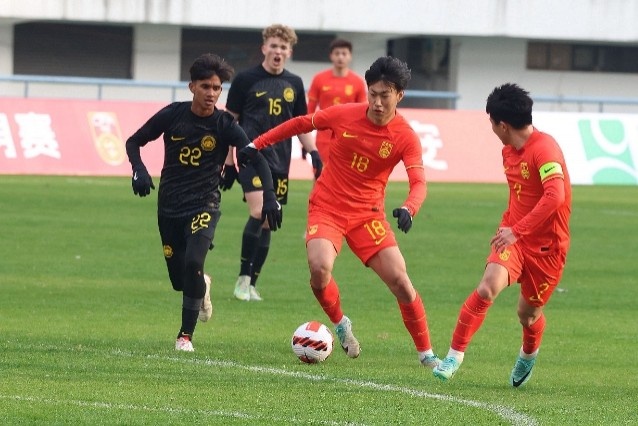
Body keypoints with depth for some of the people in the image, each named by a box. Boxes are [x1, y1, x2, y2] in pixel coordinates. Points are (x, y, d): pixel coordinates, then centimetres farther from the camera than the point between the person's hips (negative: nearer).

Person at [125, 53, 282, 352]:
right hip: (169, 207, 2)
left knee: (193, 263, -26)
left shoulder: (224, 125, -10)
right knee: (180, 280, 7)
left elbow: (257, 158, -13)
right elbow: (134, 142, 5)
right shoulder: (173, 115, -5)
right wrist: (139, 170, -14)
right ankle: (202, 286, 47)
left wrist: (269, 197, -26)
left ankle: (186, 335, -10)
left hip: (203, 206, -2)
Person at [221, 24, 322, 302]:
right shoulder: (246, 79, 0)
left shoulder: (294, 84, 11)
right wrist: (229, 163, 1)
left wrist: (314, 153, 6)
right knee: (259, 212, -21)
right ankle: (243, 277, -11)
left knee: (267, 224, 5)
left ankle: (251, 285, 14)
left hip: (280, 162, 4)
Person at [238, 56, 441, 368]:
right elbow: (300, 124, 5)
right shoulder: (344, 115, -10)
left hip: (368, 213, 0)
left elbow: (418, 183, -23)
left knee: (399, 280, -9)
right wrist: (256, 145, 4)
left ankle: (426, 353, 10)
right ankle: (340, 324, 5)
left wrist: (408, 209, -44)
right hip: (326, 207, 0)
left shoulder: (405, 138, -12)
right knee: (320, 267, -26)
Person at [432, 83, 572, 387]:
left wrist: (517, 230, -35)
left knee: (528, 313, 10)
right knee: (487, 289, -21)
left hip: (546, 245, -5)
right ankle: (455, 354, -15)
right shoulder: (509, 151, 8)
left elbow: (555, 196, -34)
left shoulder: (544, 149, -20)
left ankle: (528, 355, 44)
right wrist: (506, 226, 11)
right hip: (514, 237, 5)